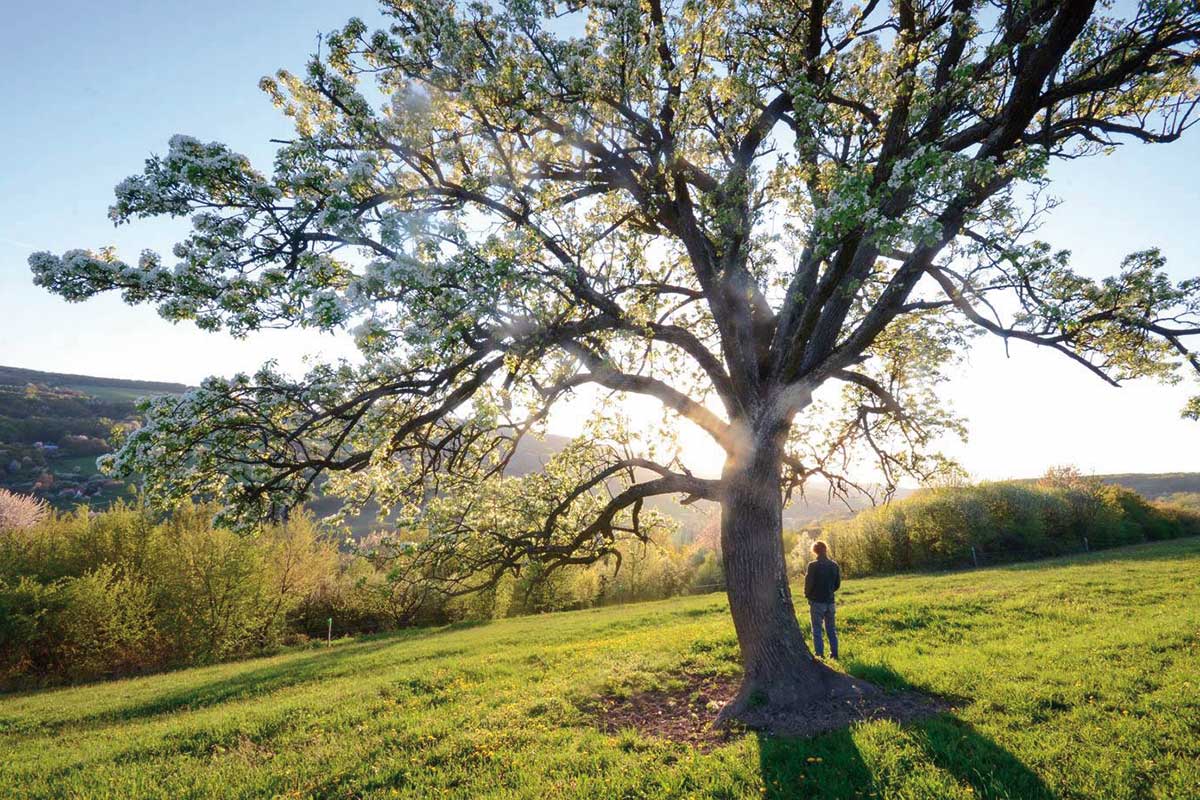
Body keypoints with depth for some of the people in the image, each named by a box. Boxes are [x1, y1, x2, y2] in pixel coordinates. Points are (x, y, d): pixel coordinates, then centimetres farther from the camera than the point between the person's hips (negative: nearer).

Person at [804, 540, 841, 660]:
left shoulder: (813, 565, -16)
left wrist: (807, 594, 5)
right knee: (831, 629, 16)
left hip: (816, 601, -5)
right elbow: (837, 584, 8)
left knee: (817, 630, 2)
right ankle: (834, 654, 20)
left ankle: (820, 655, 1)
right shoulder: (834, 565, 1)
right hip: (830, 601, 5)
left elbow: (809, 584, -14)